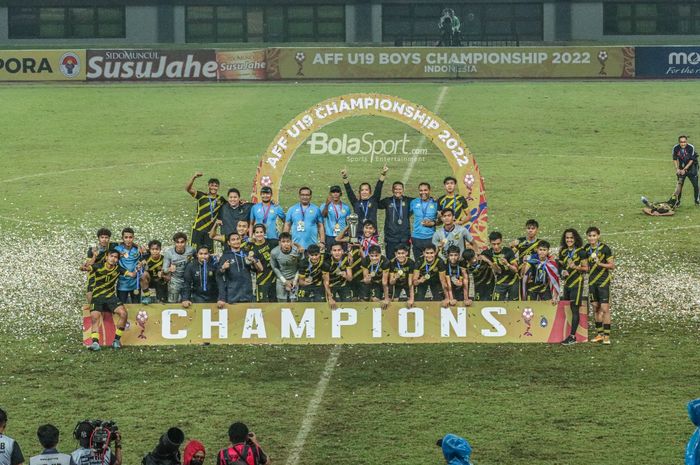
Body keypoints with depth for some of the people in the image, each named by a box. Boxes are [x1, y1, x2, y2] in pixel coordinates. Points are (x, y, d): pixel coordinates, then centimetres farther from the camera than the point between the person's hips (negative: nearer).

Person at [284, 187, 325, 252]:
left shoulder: (316, 209, 8)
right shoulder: (292, 209, 9)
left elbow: (320, 226, 9)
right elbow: (287, 226, 10)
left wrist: (322, 242, 0)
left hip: (312, 246, 0)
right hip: (296, 246, 0)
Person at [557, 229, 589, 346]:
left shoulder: (580, 252, -5)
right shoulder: (563, 252, 11)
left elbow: (586, 268, -5)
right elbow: (560, 266, 20)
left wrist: (576, 267, -22)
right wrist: (562, 271, -2)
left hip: (577, 282, -6)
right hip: (566, 283, 6)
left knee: (574, 309, -7)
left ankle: (572, 336, -9)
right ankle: (564, 333, 11)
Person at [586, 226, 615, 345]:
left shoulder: (605, 249, -10)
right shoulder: (586, 249, 6)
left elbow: (612, 265, -9)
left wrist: (600, 264, -22)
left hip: (603, 281, -5)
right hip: (592, 281, 5)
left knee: (605, 308, -9)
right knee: (596, 308, 10)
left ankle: (606, 336, -7)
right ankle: (599, 334, 19)